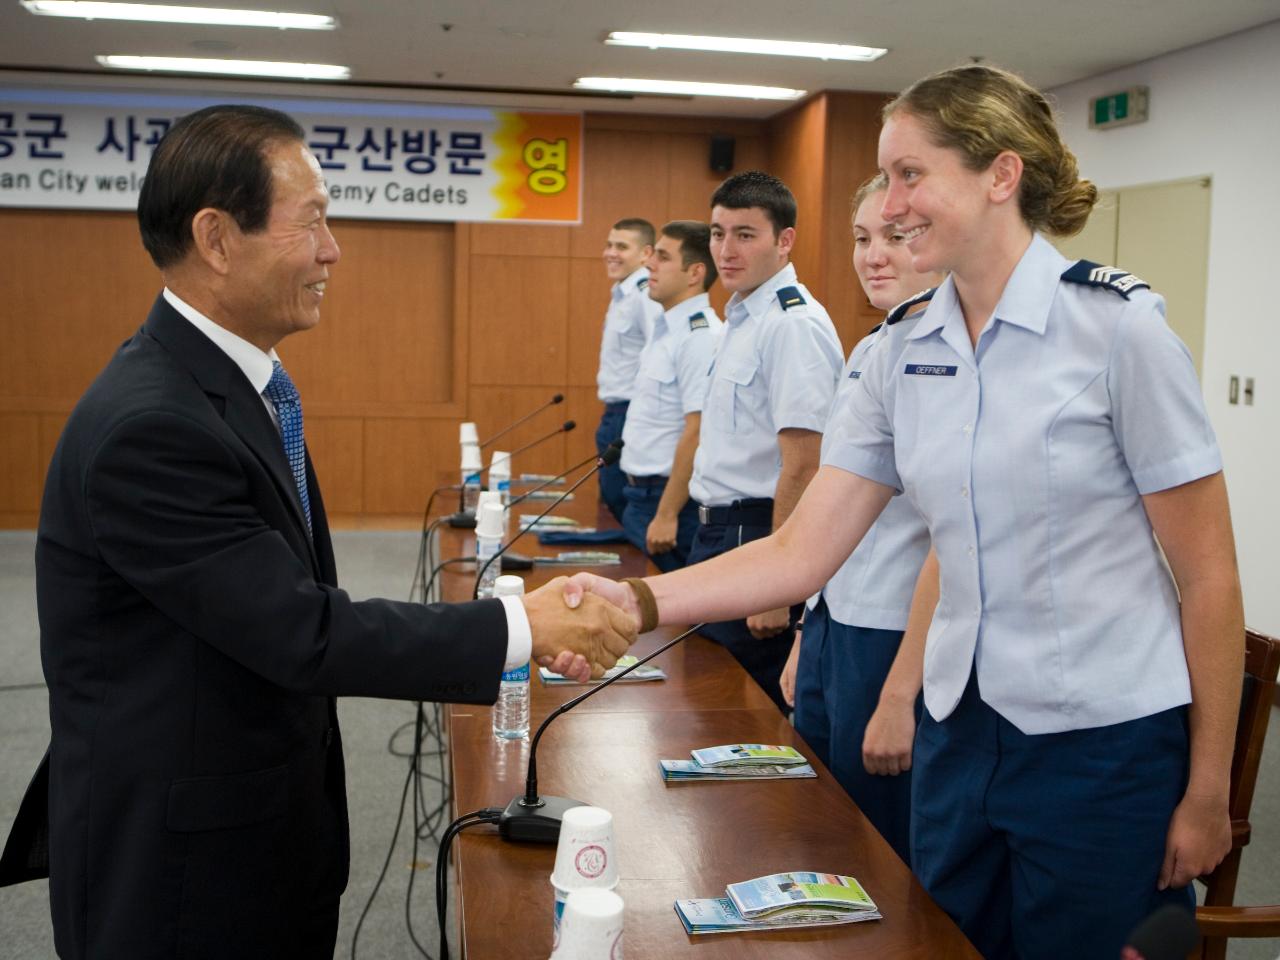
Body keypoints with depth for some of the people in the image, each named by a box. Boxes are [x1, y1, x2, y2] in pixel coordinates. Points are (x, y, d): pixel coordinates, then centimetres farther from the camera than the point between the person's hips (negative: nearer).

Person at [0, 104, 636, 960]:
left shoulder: (232, 381, 4)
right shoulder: (151, 425, -27)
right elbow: (304, 633, -25)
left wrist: (443, 657, 6)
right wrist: (523, 630, -19)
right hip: (184, 866, -9)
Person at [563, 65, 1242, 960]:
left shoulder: (1117, 325, -14)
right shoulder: (904, 352, 2)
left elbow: (1209, 580, -10)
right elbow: (804, 550, -3)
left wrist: (1208, 793, -7)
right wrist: (638, 602, -17)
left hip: (1108, 747, -5)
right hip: (961, 733, 5)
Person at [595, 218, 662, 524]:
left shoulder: (645, 296, -17)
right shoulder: (620, 295, 15)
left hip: (632, 414, -10)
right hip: (615, 413, 10)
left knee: (621, 500, -4)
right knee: (612, 498, 14)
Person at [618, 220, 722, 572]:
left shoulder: (701, 336, -18)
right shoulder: (666, 329, 12)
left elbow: (697, 434, -22)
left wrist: (667, 515, -22)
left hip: (669, 498, -9)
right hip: (642, 492, 9)